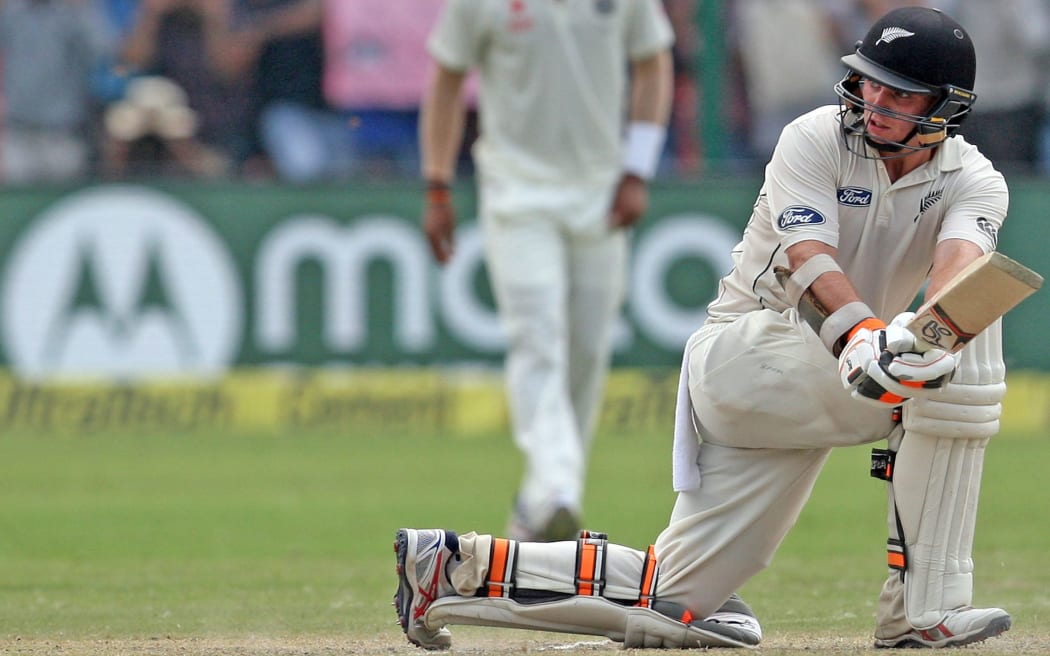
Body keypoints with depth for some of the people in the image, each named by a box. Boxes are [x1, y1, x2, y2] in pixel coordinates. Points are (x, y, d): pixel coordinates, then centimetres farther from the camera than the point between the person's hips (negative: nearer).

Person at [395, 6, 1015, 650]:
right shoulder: (814, 140, -8)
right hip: (748, 349, -5)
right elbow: (812, 261, -25)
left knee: (678, 600, 0)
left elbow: (958, 264, -24)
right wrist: (865, 334, -46)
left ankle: (458, 564, 14)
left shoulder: (974, 180, 0)